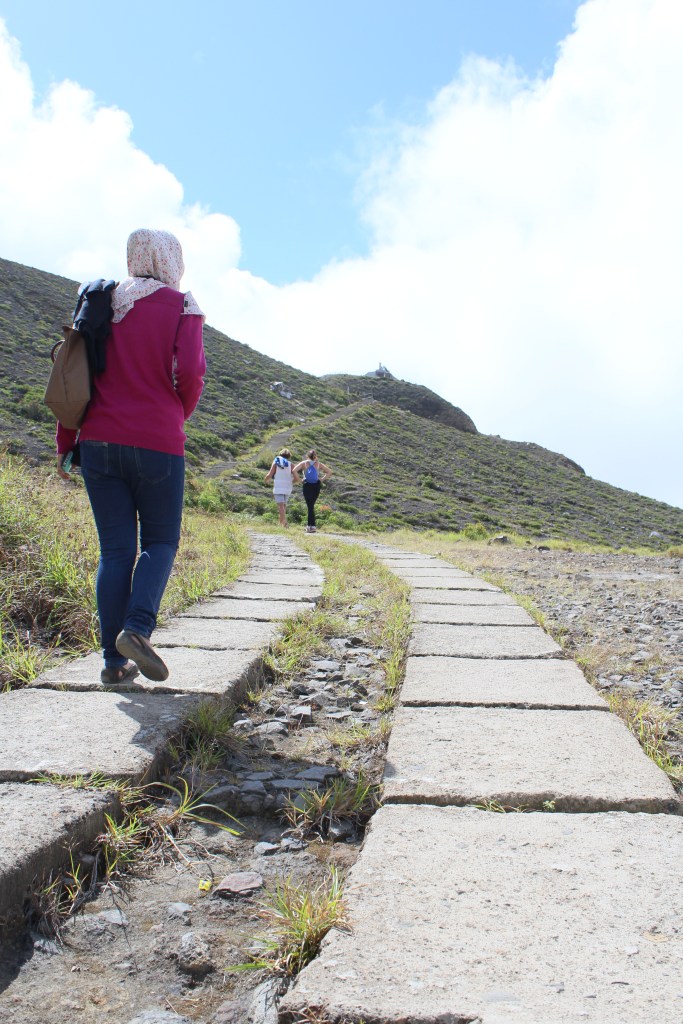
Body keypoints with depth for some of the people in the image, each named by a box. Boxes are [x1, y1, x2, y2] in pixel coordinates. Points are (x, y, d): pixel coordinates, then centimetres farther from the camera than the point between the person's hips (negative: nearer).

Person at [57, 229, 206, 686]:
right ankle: (137, 628, -12)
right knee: (161, 541, 10)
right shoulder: (181, 306, 2)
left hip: (100, 441, 4)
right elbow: (190, 373, -10)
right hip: (157, 443, -4)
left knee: (115, 549, 7)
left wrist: (65, 445, 12)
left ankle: (115, 661, 7)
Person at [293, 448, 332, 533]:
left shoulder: (304, 463, 3)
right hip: (316, 486, 2)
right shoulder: (319, 464, 8)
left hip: (307, 485, -2)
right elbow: (329, 472, 5)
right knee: (311, 506, 15)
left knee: (310, 506, -2)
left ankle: (312, 526, -10)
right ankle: (310, 525, 16)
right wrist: (322, 480, 4)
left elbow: (294, 470, -11)